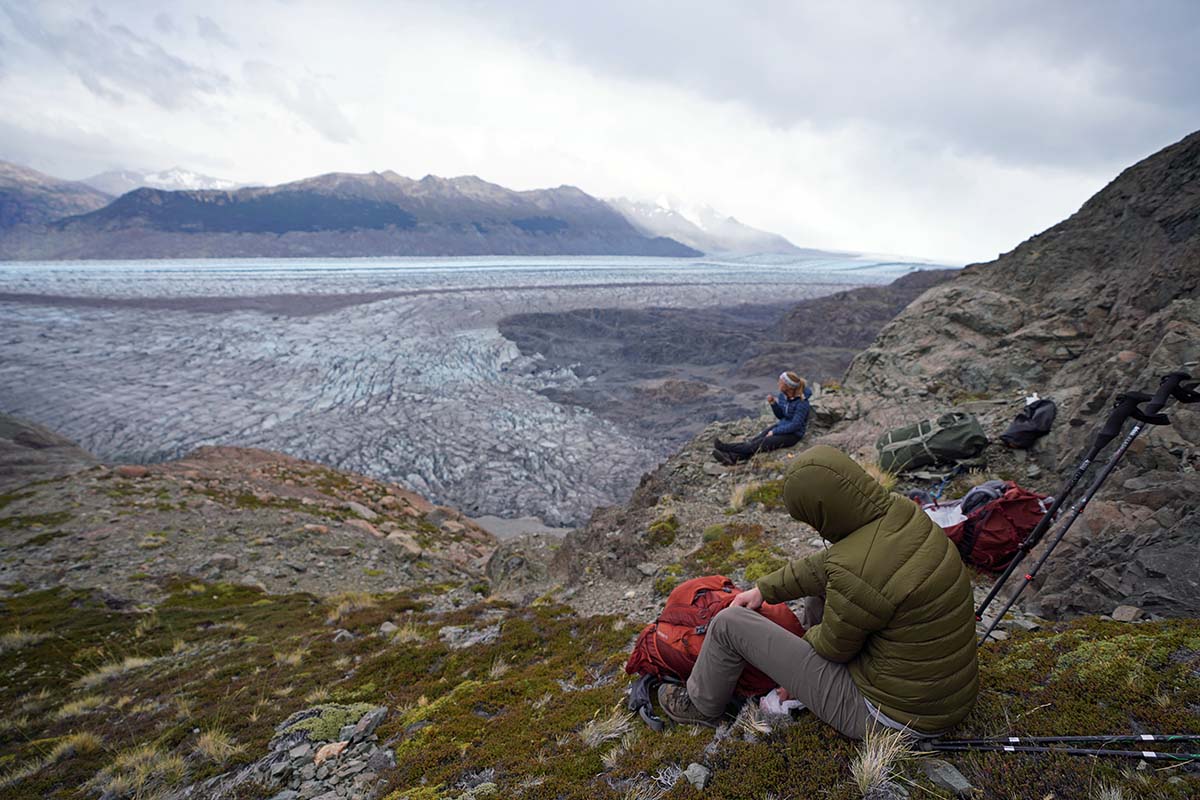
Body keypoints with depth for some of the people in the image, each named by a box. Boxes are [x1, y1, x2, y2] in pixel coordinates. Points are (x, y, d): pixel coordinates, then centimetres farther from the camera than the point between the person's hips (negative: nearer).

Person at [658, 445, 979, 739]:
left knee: (729, 624, -1)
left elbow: (834, 646, -15)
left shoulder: (855, 570, -34)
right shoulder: (900, 511, -8)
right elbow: (826, 563, 7)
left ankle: (702, 705, 26)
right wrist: (765, 588, 15)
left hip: (891, 715, -8)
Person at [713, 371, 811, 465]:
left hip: (794, 434, -7)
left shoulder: (802, 403, -24)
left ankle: (728, 447, -27)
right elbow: (780, 416, 7)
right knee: (755, 440, -17)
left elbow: (795, 425, -23)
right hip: (782, 426, 7)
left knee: (762, 444, -23)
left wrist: (774, 432, -19)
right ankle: (732, 458, -36)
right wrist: (773, 403, -11)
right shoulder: (783, 395, -2)